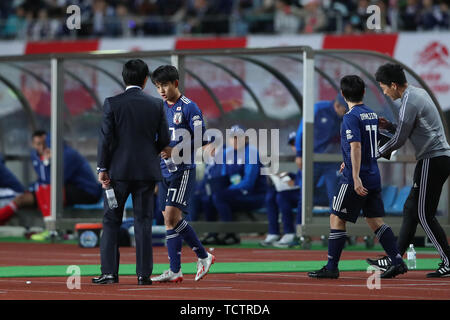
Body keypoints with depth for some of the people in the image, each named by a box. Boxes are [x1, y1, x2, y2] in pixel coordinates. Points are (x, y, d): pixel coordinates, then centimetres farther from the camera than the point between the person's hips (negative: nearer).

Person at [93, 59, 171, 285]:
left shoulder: (112, 104, -6)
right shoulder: (156, 105, 0)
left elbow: (105, 138, -8)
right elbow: (164, 140, 3)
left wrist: (102, 169, -2)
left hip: (119, 169, -2)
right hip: (147, 171, 2)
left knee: (111, 222, 6)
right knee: (143, 222, 5)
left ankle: (109, 272, 1)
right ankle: (144, 273, 3)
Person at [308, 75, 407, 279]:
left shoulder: (351, 117, -13)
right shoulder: (372, 115, 13)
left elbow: (356, 147, -22)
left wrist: (356, 177, -26)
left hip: (355, 179, -8)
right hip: (374, 177, 8)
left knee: (337, 219, 0)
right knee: (375, 220, 11)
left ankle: (331, 268, 0)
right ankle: (397, 261, 2)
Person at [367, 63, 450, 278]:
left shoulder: (409, 102, -16)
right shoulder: (418, 93, 16)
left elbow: (399, 140, -13)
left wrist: (377, 153, 3)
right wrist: (389, 126, 12)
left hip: (432, 161, -10)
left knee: (424, 214, -7)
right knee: (411, 209, 12)